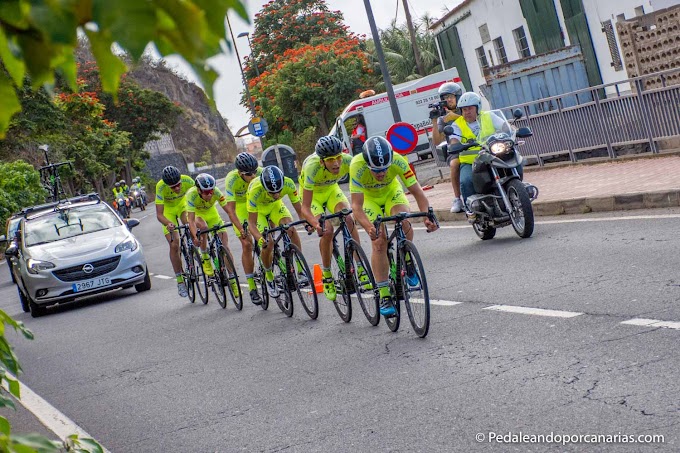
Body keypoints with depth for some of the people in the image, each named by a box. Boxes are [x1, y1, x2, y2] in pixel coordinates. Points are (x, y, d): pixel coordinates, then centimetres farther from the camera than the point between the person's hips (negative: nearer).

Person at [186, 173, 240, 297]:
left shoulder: (216, 192, -31)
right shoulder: (192, 194, -36)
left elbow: (229, 211, -31)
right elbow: (191, 220, -39)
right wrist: (195, 237, -53)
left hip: (211, 213, 2)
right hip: (196, 214, -2)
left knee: (225, 246, -9)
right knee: (203, 227, -38)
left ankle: (232, 280, 0)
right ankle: (205, 258, -15)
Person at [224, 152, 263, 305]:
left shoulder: (260, 172, -27)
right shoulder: (231, 179, -33)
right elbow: (230, 209, -35)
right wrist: (241, 230, -47)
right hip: (239, 207, -3)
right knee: (247, 244, -10)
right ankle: (252, 287, -5)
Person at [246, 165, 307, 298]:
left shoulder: (288, 184, -33)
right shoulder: (255, 190, -40)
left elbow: (299, 209, -22)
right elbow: (251, 223, -34)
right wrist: (260, 239, -51)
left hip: (275, 206, 2)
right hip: (258, 209, -2)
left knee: (291, 229, -24)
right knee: (267, 245, -16)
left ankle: (300, 271, -16)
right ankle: (269, 277, 11)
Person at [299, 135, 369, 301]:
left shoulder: (347, 161, -32)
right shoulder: (312, 167, -40)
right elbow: (305, 208, -39)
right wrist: (316, 224, -57)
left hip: (331, 189, 3)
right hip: (312, 194, -3)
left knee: (349, 220, -23)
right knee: (327, 230, -22)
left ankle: (361, 269, -12)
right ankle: (327, 277, -1)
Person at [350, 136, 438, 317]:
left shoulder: (398, 161, -34)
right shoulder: (357, 166, -38)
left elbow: (417, 192, -31)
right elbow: (356, 206, -39)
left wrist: (427, 216, -47)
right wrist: (369, 227, -56)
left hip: (391, 192, 1)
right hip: (369, 197, -1)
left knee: (404, 223, -28)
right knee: (379, 242, -16)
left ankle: (407, 265, -2)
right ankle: (384, 297, -10)